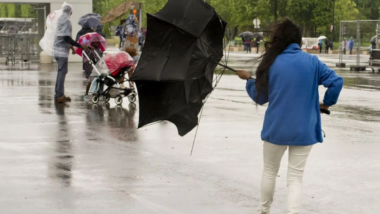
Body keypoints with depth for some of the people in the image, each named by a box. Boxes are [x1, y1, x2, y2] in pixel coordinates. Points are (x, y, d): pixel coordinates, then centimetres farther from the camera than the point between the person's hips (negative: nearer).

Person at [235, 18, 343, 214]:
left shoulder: (271, 63, -4)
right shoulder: (311, 62, -5)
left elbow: (260, 97, 3)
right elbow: (336, 81, -10)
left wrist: (248, 79, 19)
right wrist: (327, 103, 7)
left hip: (276, 128, 0)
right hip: (304, 130, 0)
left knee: (270, 171, 21)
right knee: (295, 178, 6)